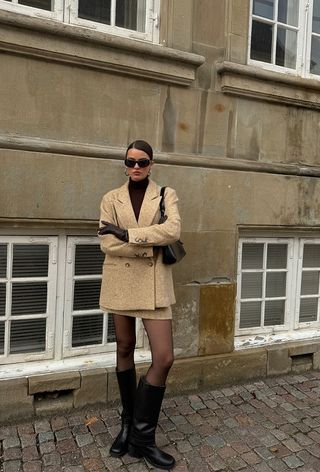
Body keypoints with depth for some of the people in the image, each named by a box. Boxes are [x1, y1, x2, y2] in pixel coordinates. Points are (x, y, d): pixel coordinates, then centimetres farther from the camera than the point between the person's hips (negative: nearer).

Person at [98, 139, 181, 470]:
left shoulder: (166, 194, 4)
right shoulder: (111, 199, 5)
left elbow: (173, 230, -14)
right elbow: (107, 243, -7)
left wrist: (128, 234, -16)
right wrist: (150, 245, -13)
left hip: (154, 284, -1)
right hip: (121, 282, 1)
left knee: (164, 358, -6)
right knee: (125, 349, 13)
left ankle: (141, 436, 13)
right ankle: (128, 423, 33)